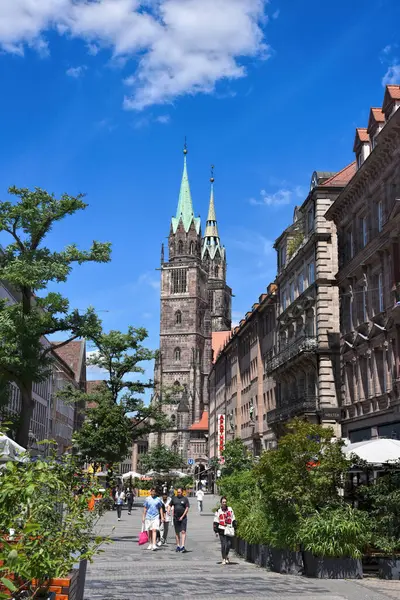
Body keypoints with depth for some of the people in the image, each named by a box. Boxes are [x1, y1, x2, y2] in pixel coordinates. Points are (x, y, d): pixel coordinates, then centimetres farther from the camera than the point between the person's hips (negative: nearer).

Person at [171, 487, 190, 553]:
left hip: (183, 518, -3)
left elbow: (187, 508, -5)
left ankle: (182, 546, -18)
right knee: (177, 532, 8)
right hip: (176, 518, 3)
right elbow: (170, 505, 20)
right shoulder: (174, 498, 9)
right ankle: (178, 546, 16)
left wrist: (182, 516, -12)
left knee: (183, 532, -12)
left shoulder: (185, 499, 0)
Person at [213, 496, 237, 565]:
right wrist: (216, 531, -1)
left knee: (229, 544, -4)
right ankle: (224, 559, 8)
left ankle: (226, 555, 22)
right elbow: (216, 522, 3)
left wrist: (234, 527, 12)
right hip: (222, 530, -2)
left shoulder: (230, 509, 8)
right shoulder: (218, 511, 0)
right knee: (223, 544, -4)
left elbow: (233, 519, 15)